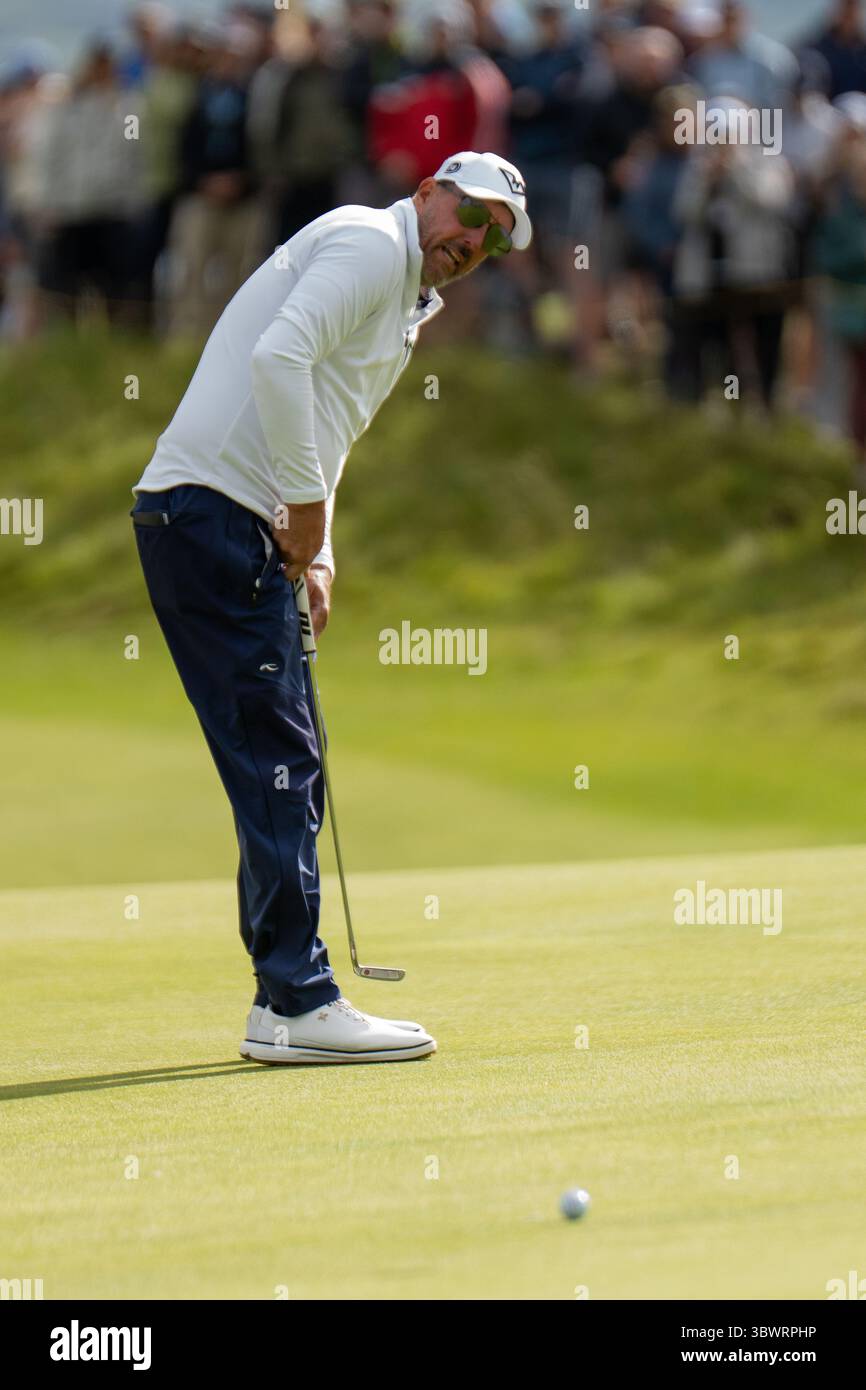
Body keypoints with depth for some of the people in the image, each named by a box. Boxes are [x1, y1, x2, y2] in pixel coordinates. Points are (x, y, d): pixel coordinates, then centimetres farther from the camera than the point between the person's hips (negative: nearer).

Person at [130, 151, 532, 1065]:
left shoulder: (405, 304, 24)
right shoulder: (370, 243, -7)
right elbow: (278, 357, -22)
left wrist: (314, 553, 11)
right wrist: (307, 503, -17)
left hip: (245, 533, 10)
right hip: (212, 512, -10)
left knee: (287, 771, 11)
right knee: (274, 759, -12)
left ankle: (285, 999, 14)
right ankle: (298, 1003, -13)